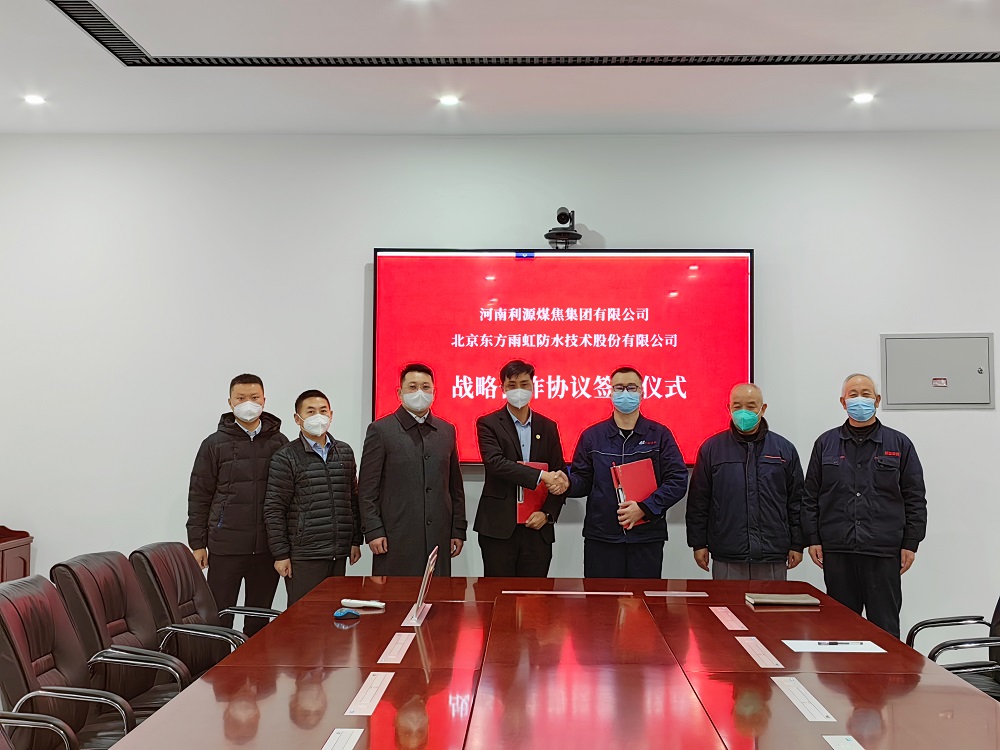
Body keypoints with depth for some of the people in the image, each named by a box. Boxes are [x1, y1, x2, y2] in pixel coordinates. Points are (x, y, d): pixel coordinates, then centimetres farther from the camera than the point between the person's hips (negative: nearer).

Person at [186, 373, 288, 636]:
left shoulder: (279, 442, 5)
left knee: (259, 620, 13)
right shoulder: (215, 444, 1)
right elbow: (199, 496, 3)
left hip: (267, 546, 2)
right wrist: (197, 543, 0)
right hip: (225, 546, -2)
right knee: (219, 618, 3)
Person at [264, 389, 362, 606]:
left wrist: (356, 540, 12)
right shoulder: (285, 458, -4)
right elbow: (274, 510, -6)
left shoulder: (345, 452, 12)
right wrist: (280, 554, -9)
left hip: (339, 554, 5)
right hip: (303, 556, -5)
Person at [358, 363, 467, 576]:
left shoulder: (447, 430, 13)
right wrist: (373, 531, -8)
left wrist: (458, 530, 12)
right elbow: (367, 489, -2)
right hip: (396, 538, -4)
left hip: (438, 538, 4)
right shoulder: (380, 430, 0)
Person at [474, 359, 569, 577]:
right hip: (499, 527, -3)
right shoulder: (488, 424, 1)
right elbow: (496, 463, -15)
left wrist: (548, 513, -5)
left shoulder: (548, 427, 12)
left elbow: (560, 474, 10)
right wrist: (541, 476, -22)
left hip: (537, 527, 3)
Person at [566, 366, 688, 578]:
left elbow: (677, 480, -1)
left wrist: (644, 507, -12)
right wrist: (567, 483, -13)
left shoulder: (660, 435, 5)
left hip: (647, 538, -1)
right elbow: (583, 479, 10)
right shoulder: (592, 435, 9)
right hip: (601, 537, 1)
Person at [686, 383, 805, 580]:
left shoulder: (785, 449, 8)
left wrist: (797, 544, 7)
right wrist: (698, 543, 2)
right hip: (726, 557, -1)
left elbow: (796, 501, 10)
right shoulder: (712, 448, 4)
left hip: (774, 558, 1)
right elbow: (698, 502, 5)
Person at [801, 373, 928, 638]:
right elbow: (811, 496, 9)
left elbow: (915, 499, 5)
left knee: (885, 627, 4)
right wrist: (812, 539, 2)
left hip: (884, 551, -1)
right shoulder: (825, 443, 9)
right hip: (836, 551, 1)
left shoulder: (899, 444, 6)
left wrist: (910, 544, -1)